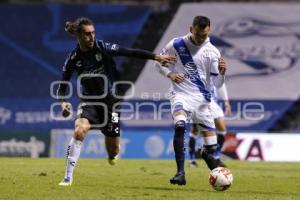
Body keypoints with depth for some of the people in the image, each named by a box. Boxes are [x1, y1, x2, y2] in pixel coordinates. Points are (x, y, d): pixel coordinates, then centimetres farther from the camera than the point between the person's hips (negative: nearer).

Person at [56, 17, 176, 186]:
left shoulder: (103, 48, -14)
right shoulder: (73, 59, -9)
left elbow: (131, 52, -13)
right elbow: (63, 87, -2)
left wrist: (156, 57, -19)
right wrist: (63, 103, -21)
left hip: (110, 100, 0)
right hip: (89, 101, 0)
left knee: (114, 151, 4)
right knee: (79, 130, -30)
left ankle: (112, 152, 47)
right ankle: (68, 176, -23)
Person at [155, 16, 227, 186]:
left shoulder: (212, 52, -2)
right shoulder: (177, 44, -3)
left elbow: (217, 83, -2)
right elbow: (159, 61, 12)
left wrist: (222, 72, -23)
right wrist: (170, 74, -7)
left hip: (202, 98, 2)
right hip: (181, 94, -2)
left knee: (210, 137, 1)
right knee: (179, 125, -30)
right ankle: (181, 173, -31)